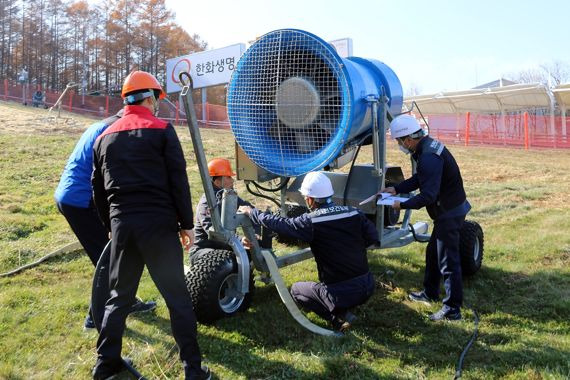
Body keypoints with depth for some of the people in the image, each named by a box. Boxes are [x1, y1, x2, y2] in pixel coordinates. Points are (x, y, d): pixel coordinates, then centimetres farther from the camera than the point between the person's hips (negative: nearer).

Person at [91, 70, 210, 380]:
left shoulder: (105, 137, 13)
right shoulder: (162, 130, -2)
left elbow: (98, 190, 16)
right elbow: (178, 181, -6)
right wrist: (186, 223, 1)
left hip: (121, 224, 5)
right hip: (158, 223, -4)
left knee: (119, 296, 18)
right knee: (176, 296, 3)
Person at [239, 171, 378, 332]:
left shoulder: (311, 222, -13)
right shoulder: (355, 213, -1)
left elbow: (278, 223, -7)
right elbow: (373, 238, 4)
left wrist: (251, 212, 8)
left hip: (341, 293, -5)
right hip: (368, 287, 5)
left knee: (296, 290, 20)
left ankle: (338, 316, 4)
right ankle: (343, 311, 15)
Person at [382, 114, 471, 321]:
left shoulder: (429, 158, -28)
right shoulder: (427, 146, 6)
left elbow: (428, 195, -31)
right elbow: (419, 178, 15)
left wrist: (402, 205, -20)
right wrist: (396, 189, 6)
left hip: (449, 213, -11)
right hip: (448, 209, 11)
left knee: (448, 261, -3)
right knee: (433, 252, 23)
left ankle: (452, 309, 8)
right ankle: (430, 293, 40)